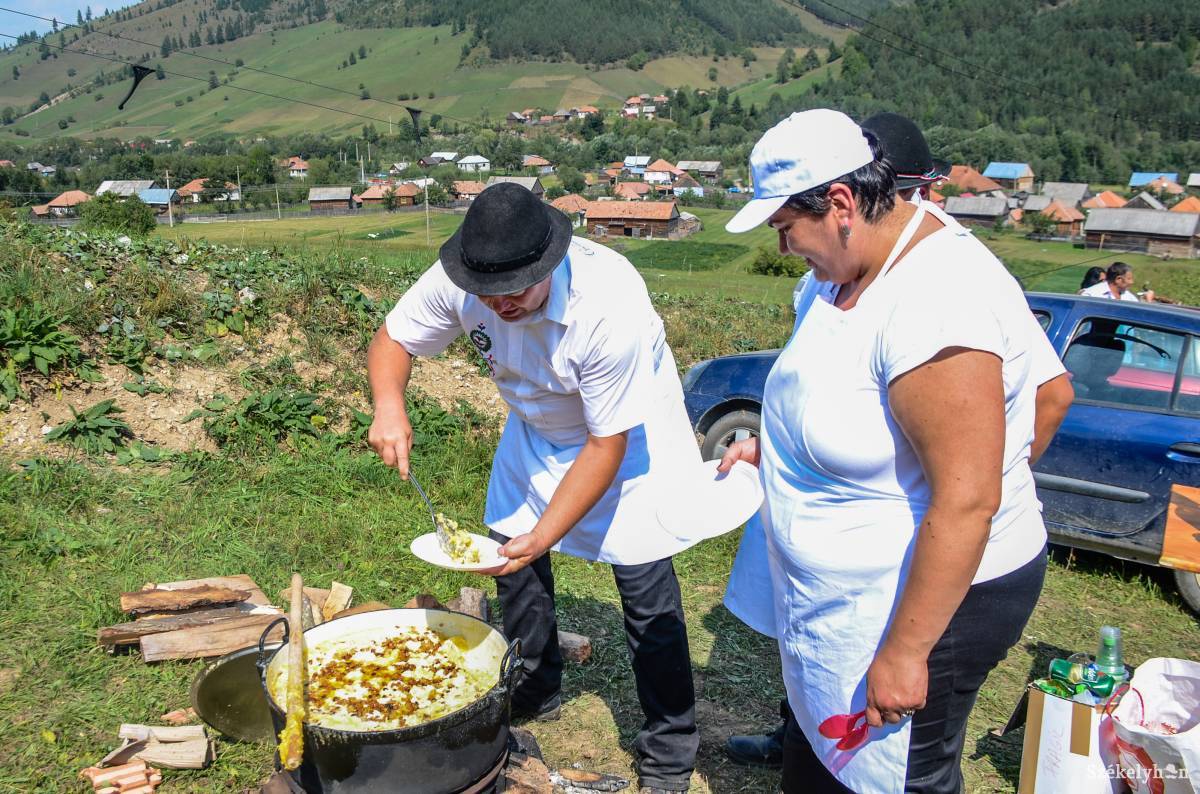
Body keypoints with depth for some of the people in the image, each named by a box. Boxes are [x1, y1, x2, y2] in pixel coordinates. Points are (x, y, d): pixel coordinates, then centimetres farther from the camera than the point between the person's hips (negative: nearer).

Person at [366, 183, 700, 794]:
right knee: (512, 552, 10)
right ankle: (538, 692, 36)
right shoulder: (457, 282, -24)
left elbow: (607, 446, -30)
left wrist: (543, 536, -34)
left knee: (645, 586, -7)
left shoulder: (610, 303, -38)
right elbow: (393, 339, -7)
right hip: (537, 425, 6)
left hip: (628, 430, -5)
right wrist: (389, 406, -29)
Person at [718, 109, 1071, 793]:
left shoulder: (934, 304, -31)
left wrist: (903, 654, -24)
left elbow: (967, 503, -30)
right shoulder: (845, 267, 0)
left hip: (932, 596, -9)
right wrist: (772, 445, 9)